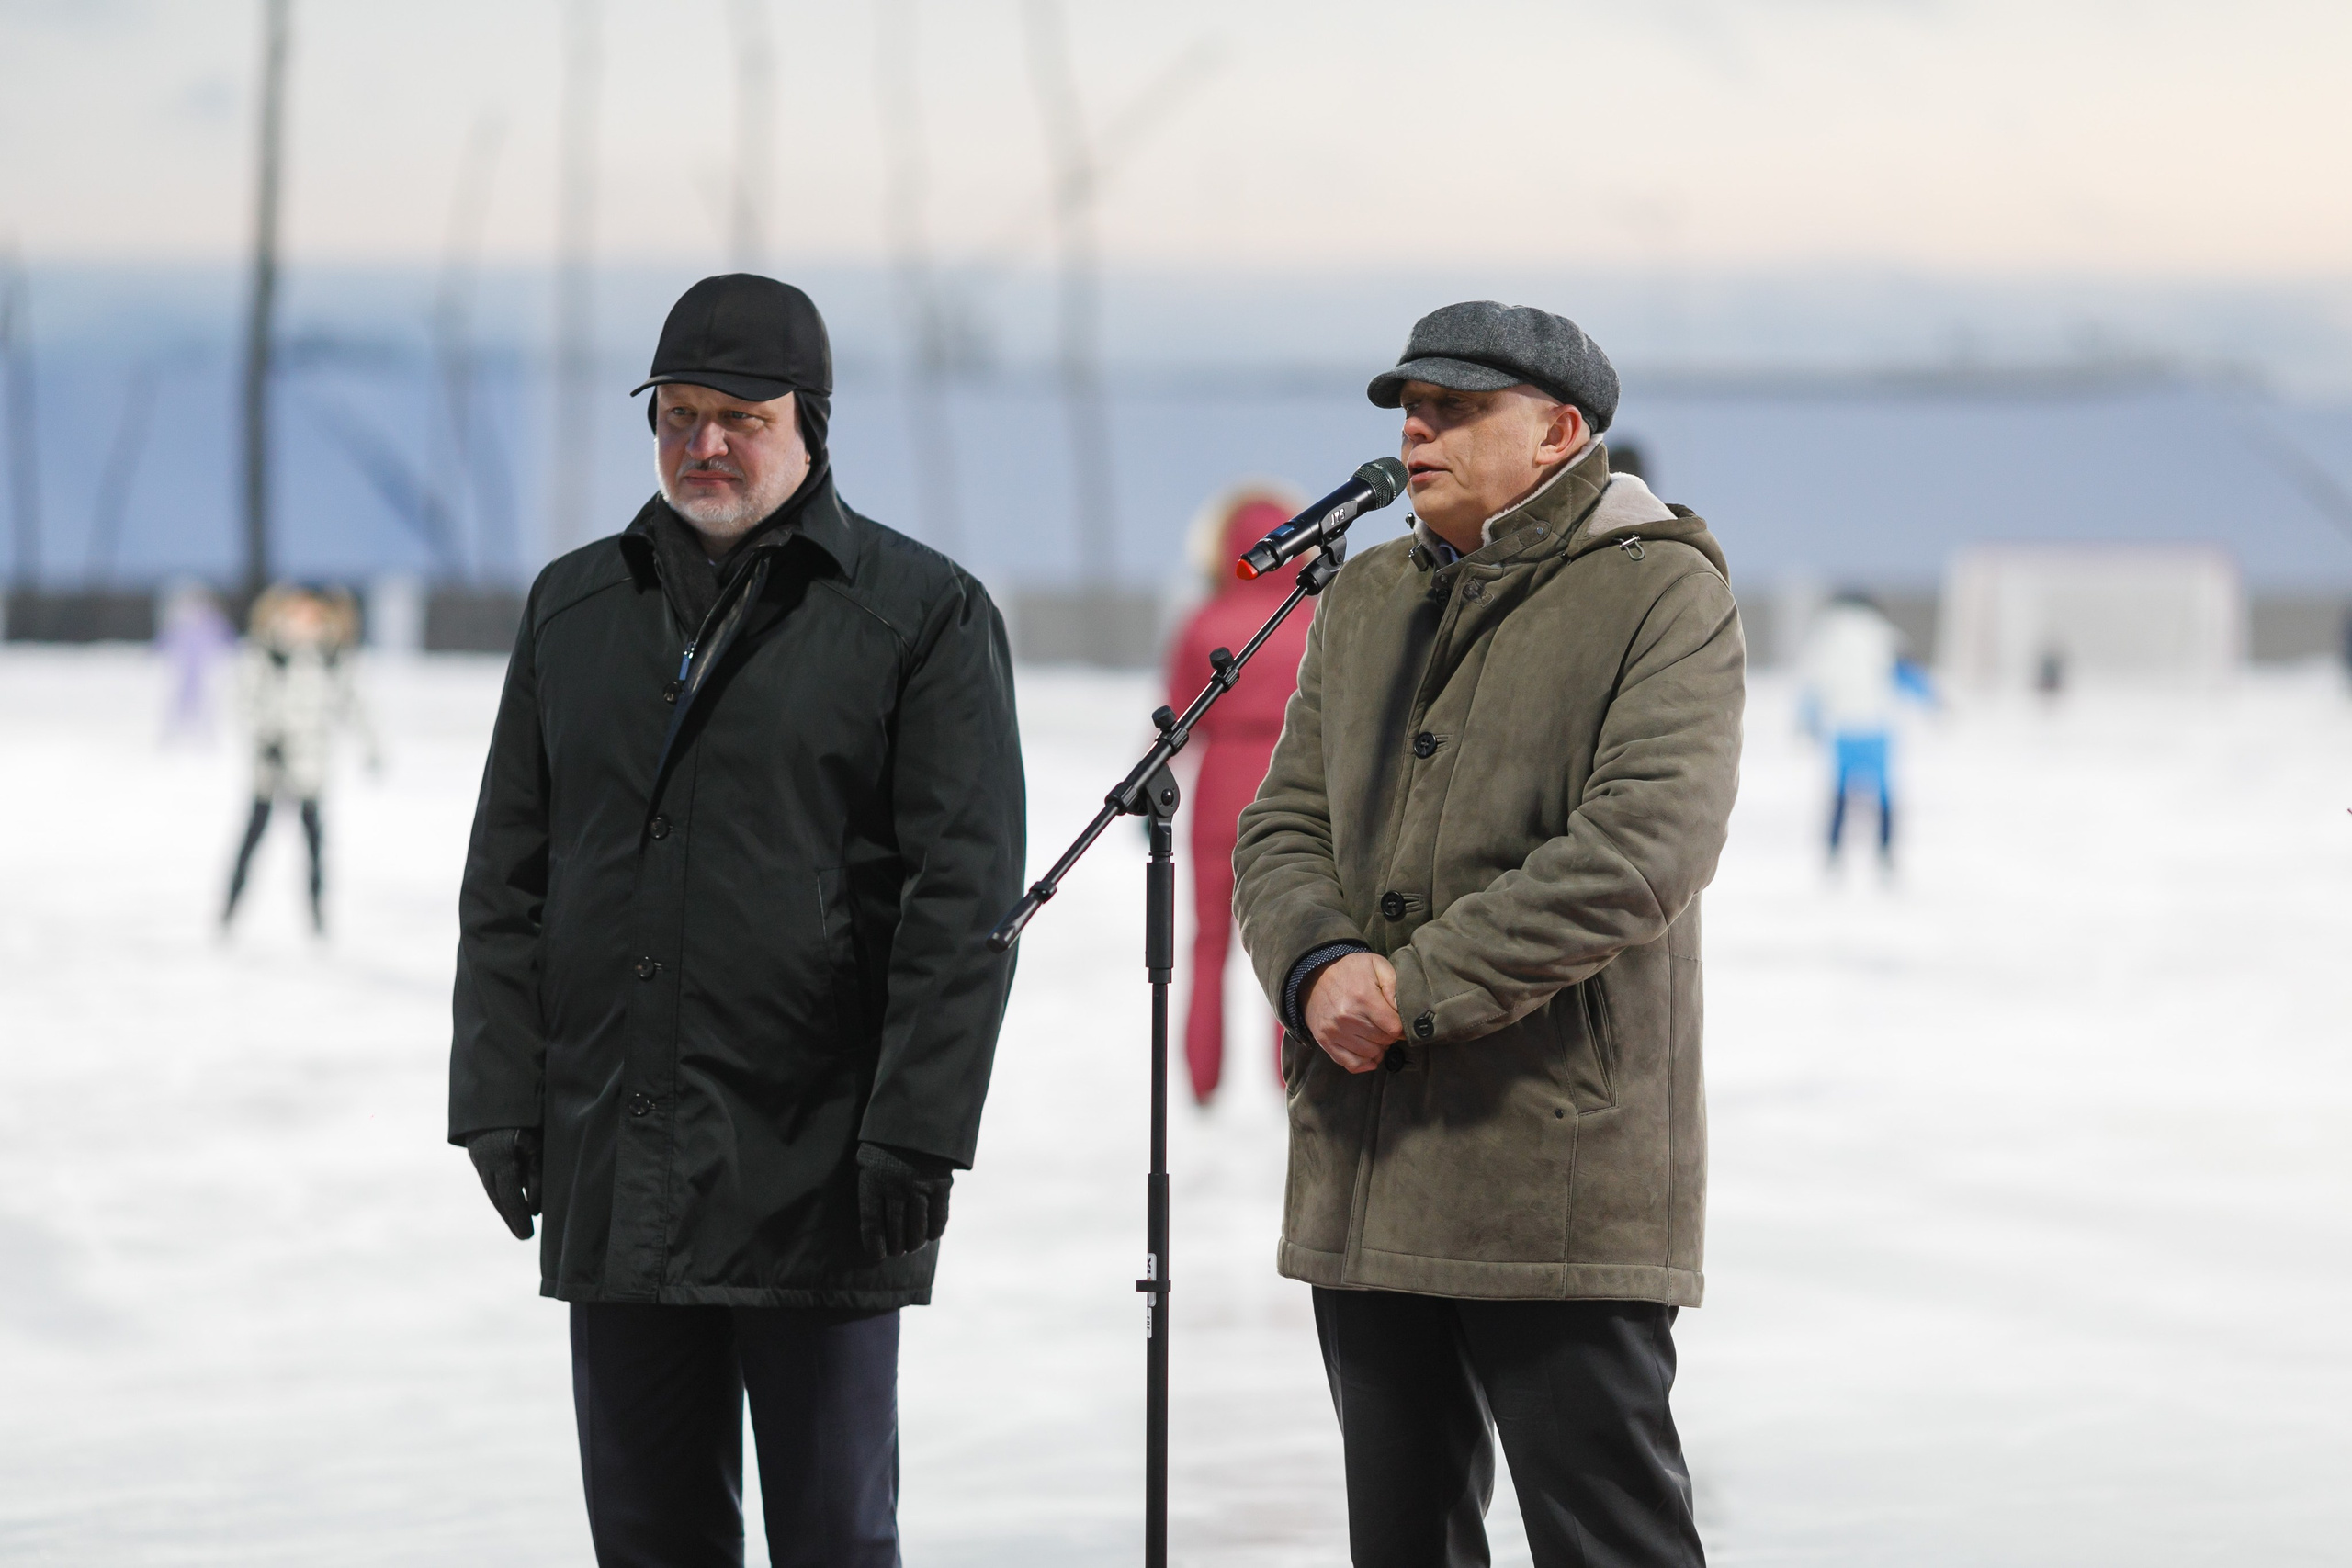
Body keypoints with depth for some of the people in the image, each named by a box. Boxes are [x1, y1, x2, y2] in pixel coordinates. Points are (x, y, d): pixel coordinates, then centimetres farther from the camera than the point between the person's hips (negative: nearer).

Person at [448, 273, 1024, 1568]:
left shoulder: (924, 613, -1)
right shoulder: (574, 608, 13)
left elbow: (966, 894, -7)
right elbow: (507, 878, 16)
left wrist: (915, 1132, -13)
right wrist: (498, 1097, 7)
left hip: (816, 1171, -4)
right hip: (612, 1172, 5)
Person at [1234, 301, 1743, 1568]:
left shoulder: (1663, 594, -4)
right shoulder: (1366, 599, 18)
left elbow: (1644, 849, -16)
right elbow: (1282, 827, 14)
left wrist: (1416, 987, -17)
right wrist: (1318, 968, -9)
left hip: (1563, 1178, -7)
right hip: (1364, 1175, 7)